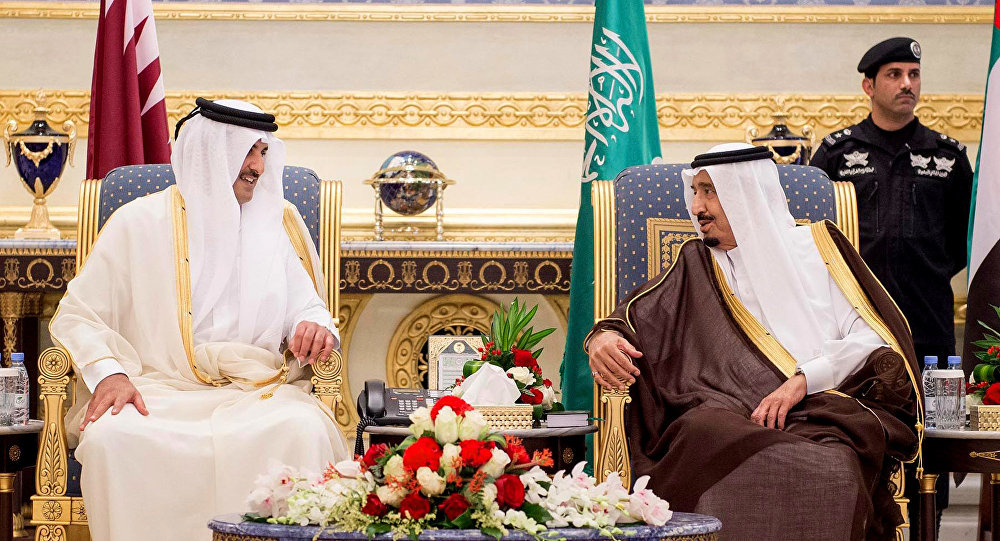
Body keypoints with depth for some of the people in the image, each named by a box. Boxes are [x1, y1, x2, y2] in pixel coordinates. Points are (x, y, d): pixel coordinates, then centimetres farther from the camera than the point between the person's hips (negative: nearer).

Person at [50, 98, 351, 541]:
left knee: (302, 430, -35)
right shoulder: (139, 222, 11)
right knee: (113, 438, -36)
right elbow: (76, 315, 9)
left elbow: (305, 305, 22)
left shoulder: (276, 225, 19)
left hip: (258, 392, 1)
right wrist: (109, 372, -12)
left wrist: (316, 327, -4)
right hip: (158, 391, -1)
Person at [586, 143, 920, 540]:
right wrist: (603, 338, -14)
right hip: (727, 414, 1)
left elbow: (872, 338, 6)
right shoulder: (697, 265, 23)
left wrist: (803, 379, -9)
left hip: (819, 411, -1)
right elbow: (631, 321, 11)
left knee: (829, 467, -37)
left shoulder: (816, 246, 17)